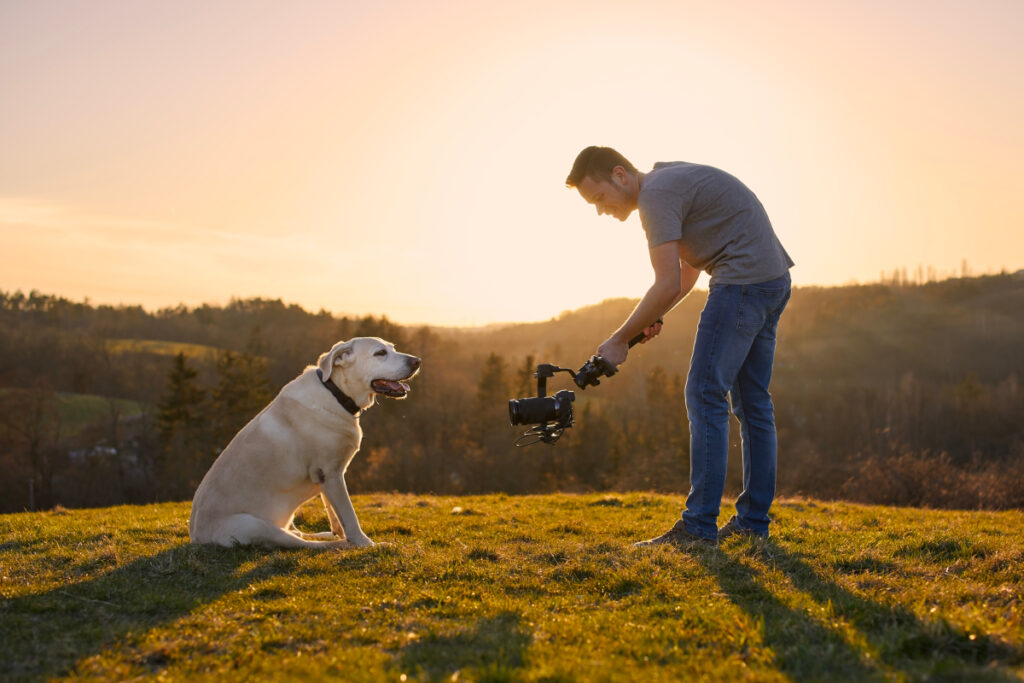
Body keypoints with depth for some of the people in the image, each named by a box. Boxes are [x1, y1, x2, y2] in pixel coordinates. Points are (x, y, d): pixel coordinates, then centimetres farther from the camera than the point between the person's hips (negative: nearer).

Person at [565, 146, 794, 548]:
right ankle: (753, 521, 16)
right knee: (752, 402, 11)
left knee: (705, 396, -11)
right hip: (773, 280, 11)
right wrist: (653, 317, 9)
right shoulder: (669, 181, 20)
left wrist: (620, 340, -9)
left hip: (743, 281, -11)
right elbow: (688, 271, 24)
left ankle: (699, 527, -11)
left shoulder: (655, 194, -12)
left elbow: (668, 286, -17)